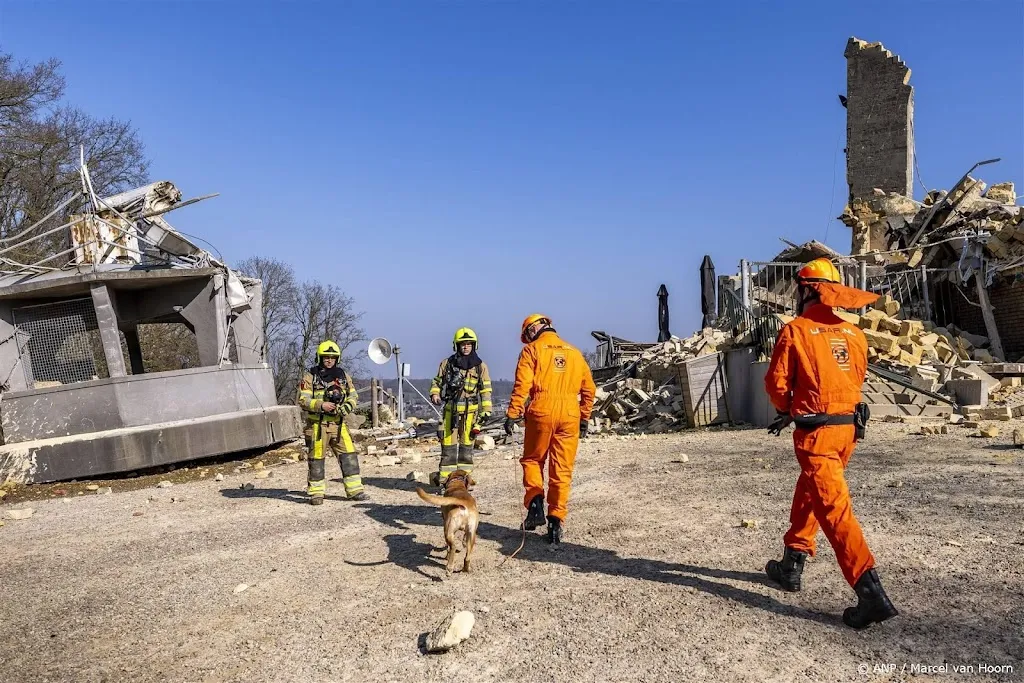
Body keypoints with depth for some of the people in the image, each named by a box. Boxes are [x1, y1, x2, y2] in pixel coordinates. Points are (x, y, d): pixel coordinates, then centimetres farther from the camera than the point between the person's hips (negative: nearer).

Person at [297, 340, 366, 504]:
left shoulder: (343, 375, 10)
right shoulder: (310, 376, -2)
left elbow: (353, 395, 11)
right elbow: (303, 400, -8)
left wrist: (346, 407, -10)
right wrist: (321, 405, -22)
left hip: (338, 423, 3)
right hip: (317, 425, -3)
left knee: (349, 455, -2)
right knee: (316, 458, 4)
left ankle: (354, 490, 5)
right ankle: (316, 493, 15)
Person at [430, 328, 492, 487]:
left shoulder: (480, 366, 7)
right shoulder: (447, 364, 8)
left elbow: (486, 390, 7)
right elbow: (437, 382, 16)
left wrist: (486, 410, 0)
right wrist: (435, 394, -4)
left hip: (471, 411, 0)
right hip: (451, 409, 0)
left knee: (466, 444, 3)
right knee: (448, 444, 0)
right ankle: (444, 479, 4)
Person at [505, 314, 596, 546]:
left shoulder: (532, 350, 4)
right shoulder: (574, 353, 16)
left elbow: (522, 386, -7)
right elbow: (589, 389, 15)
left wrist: (512, 415, -7)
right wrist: (584, 418, 21)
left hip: (541, 413, -3)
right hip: (569, 415, 3)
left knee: (532, 459, 17)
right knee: (562, 470, 8)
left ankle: (535, 504, 0)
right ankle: (556, 522, 8)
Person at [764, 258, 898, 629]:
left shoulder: (795, 330, -10)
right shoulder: (853, 334, 5)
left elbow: (777, 381, -7)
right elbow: (857, 379, 15)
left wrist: (786, 410, 14)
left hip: (815, 432, -7)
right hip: (848, 427, 7)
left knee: (833, 507, -8)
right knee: (808, 492, 23)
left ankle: (870, 591, -15)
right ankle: (792, 564, 34)